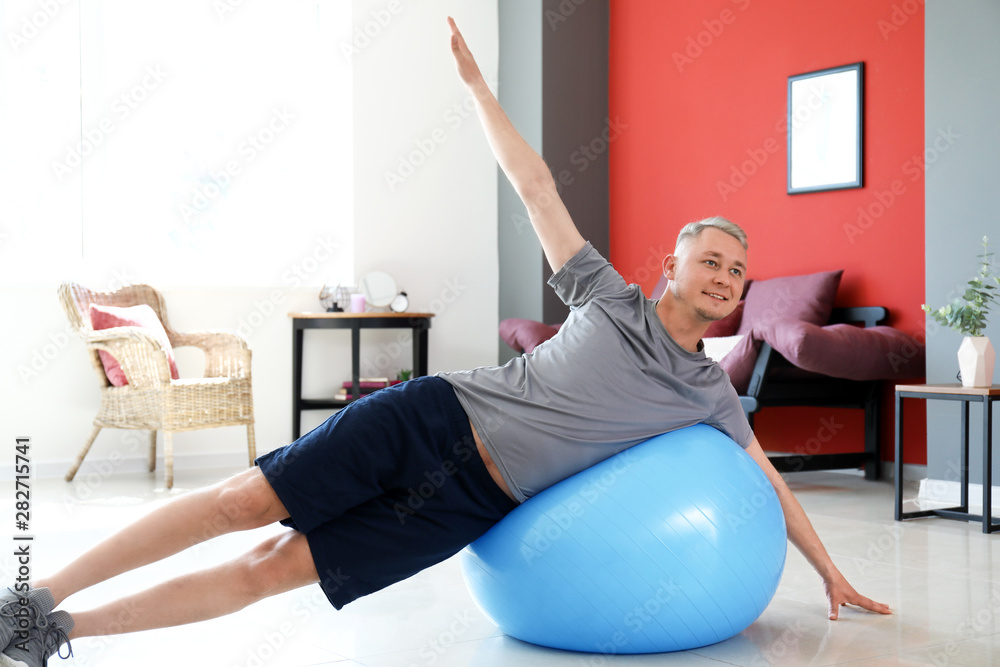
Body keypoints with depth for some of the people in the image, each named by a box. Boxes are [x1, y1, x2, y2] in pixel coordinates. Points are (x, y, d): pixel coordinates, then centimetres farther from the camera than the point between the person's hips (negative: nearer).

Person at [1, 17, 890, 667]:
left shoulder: (711, 397, 10)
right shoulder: (610, 297, 5)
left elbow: (769, 480, 19)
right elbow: (538, 189, 5)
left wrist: (831, 572, 19)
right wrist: (476, 83, 3)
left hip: (475, 503, 1)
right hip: (437, 418, -1)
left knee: (278, 567, -9)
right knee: (245, 500, -14)